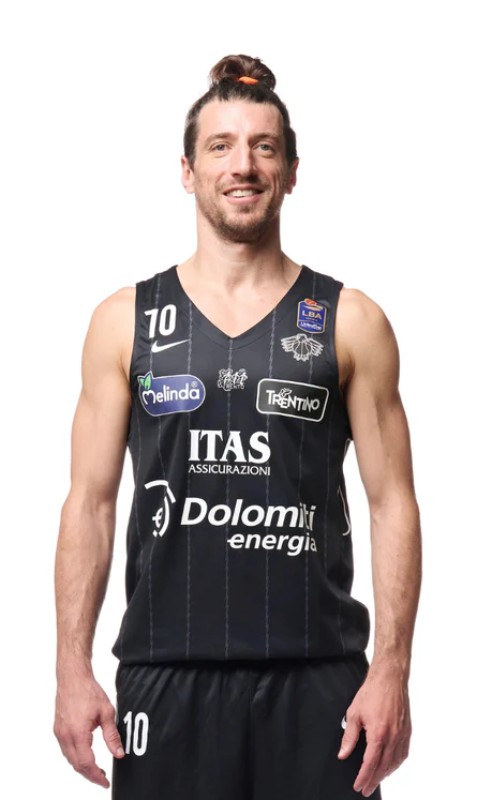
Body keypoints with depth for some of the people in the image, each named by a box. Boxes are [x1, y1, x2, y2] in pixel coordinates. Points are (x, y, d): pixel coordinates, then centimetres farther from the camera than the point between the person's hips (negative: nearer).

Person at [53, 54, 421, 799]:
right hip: (167, 674, 1)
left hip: (317, 677, 0)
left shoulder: (350, 322, 4)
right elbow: (90, 501, 6)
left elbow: (392, 503, 2)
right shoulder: (125, 321, 7)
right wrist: (73, 670, -2)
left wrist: (392, 672, -7)